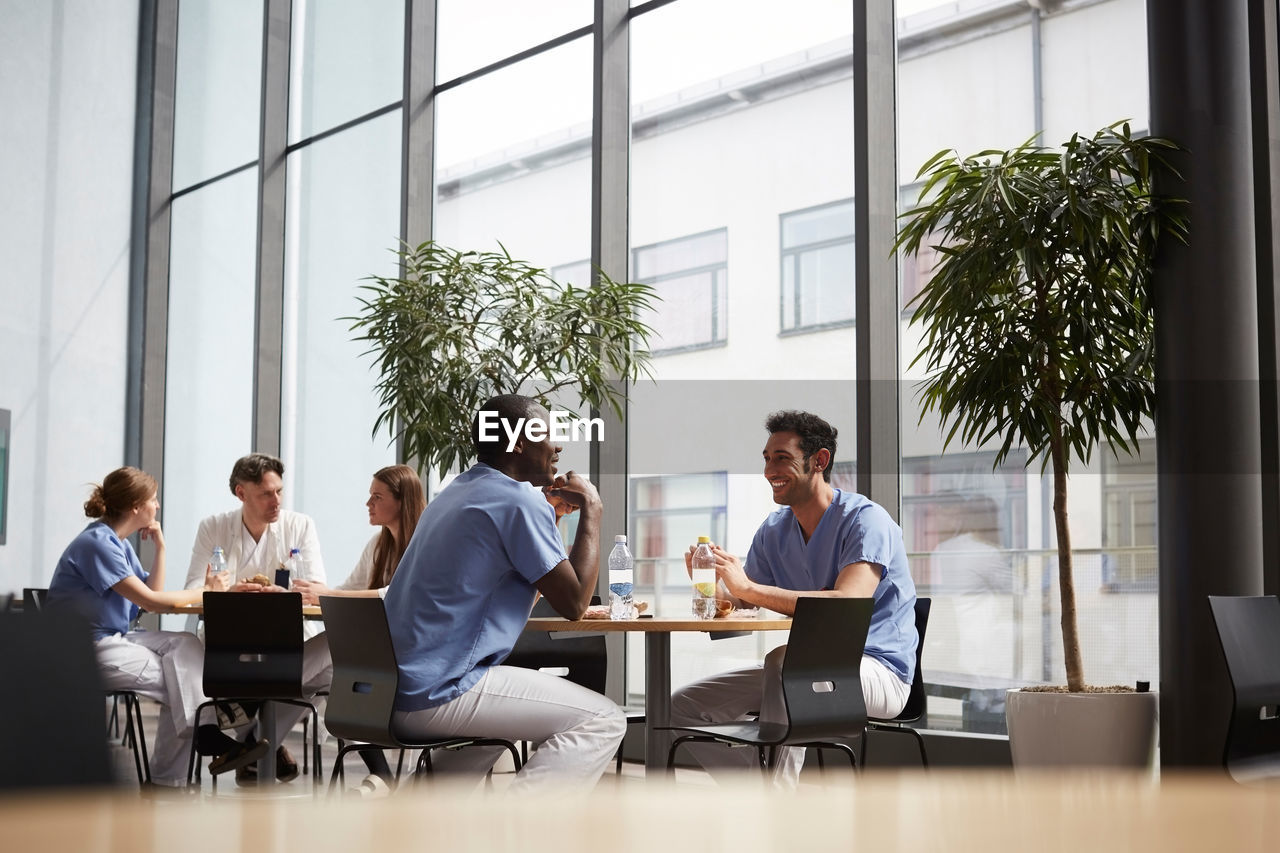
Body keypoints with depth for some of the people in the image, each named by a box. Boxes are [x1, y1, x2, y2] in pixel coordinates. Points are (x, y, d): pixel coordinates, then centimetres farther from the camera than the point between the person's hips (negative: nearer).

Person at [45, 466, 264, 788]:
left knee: (185, 644, -11)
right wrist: (204, 592, -12)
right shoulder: (96, 543, -17)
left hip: (113, 640, 9)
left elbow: (153, 592, 12)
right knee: (179, 679, -12)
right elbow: (149, 600, -21)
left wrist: (160, 548, 5)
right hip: (85, 650, -9)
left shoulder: (119, 544, 14)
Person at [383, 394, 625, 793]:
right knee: (602, 721, -6)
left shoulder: (456, 493, 17)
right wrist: (591, 508, -2)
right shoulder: (520, 502, -12)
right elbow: (573, 602, -11)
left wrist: (547, 506, 24)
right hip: (439, 694, -10)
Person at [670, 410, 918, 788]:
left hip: (878, 671, -8)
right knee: (682, 707, -2)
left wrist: (747, 587, -31)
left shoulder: (865, 520, -14)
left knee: (785, 659, -38)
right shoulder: (773, 530, 9)